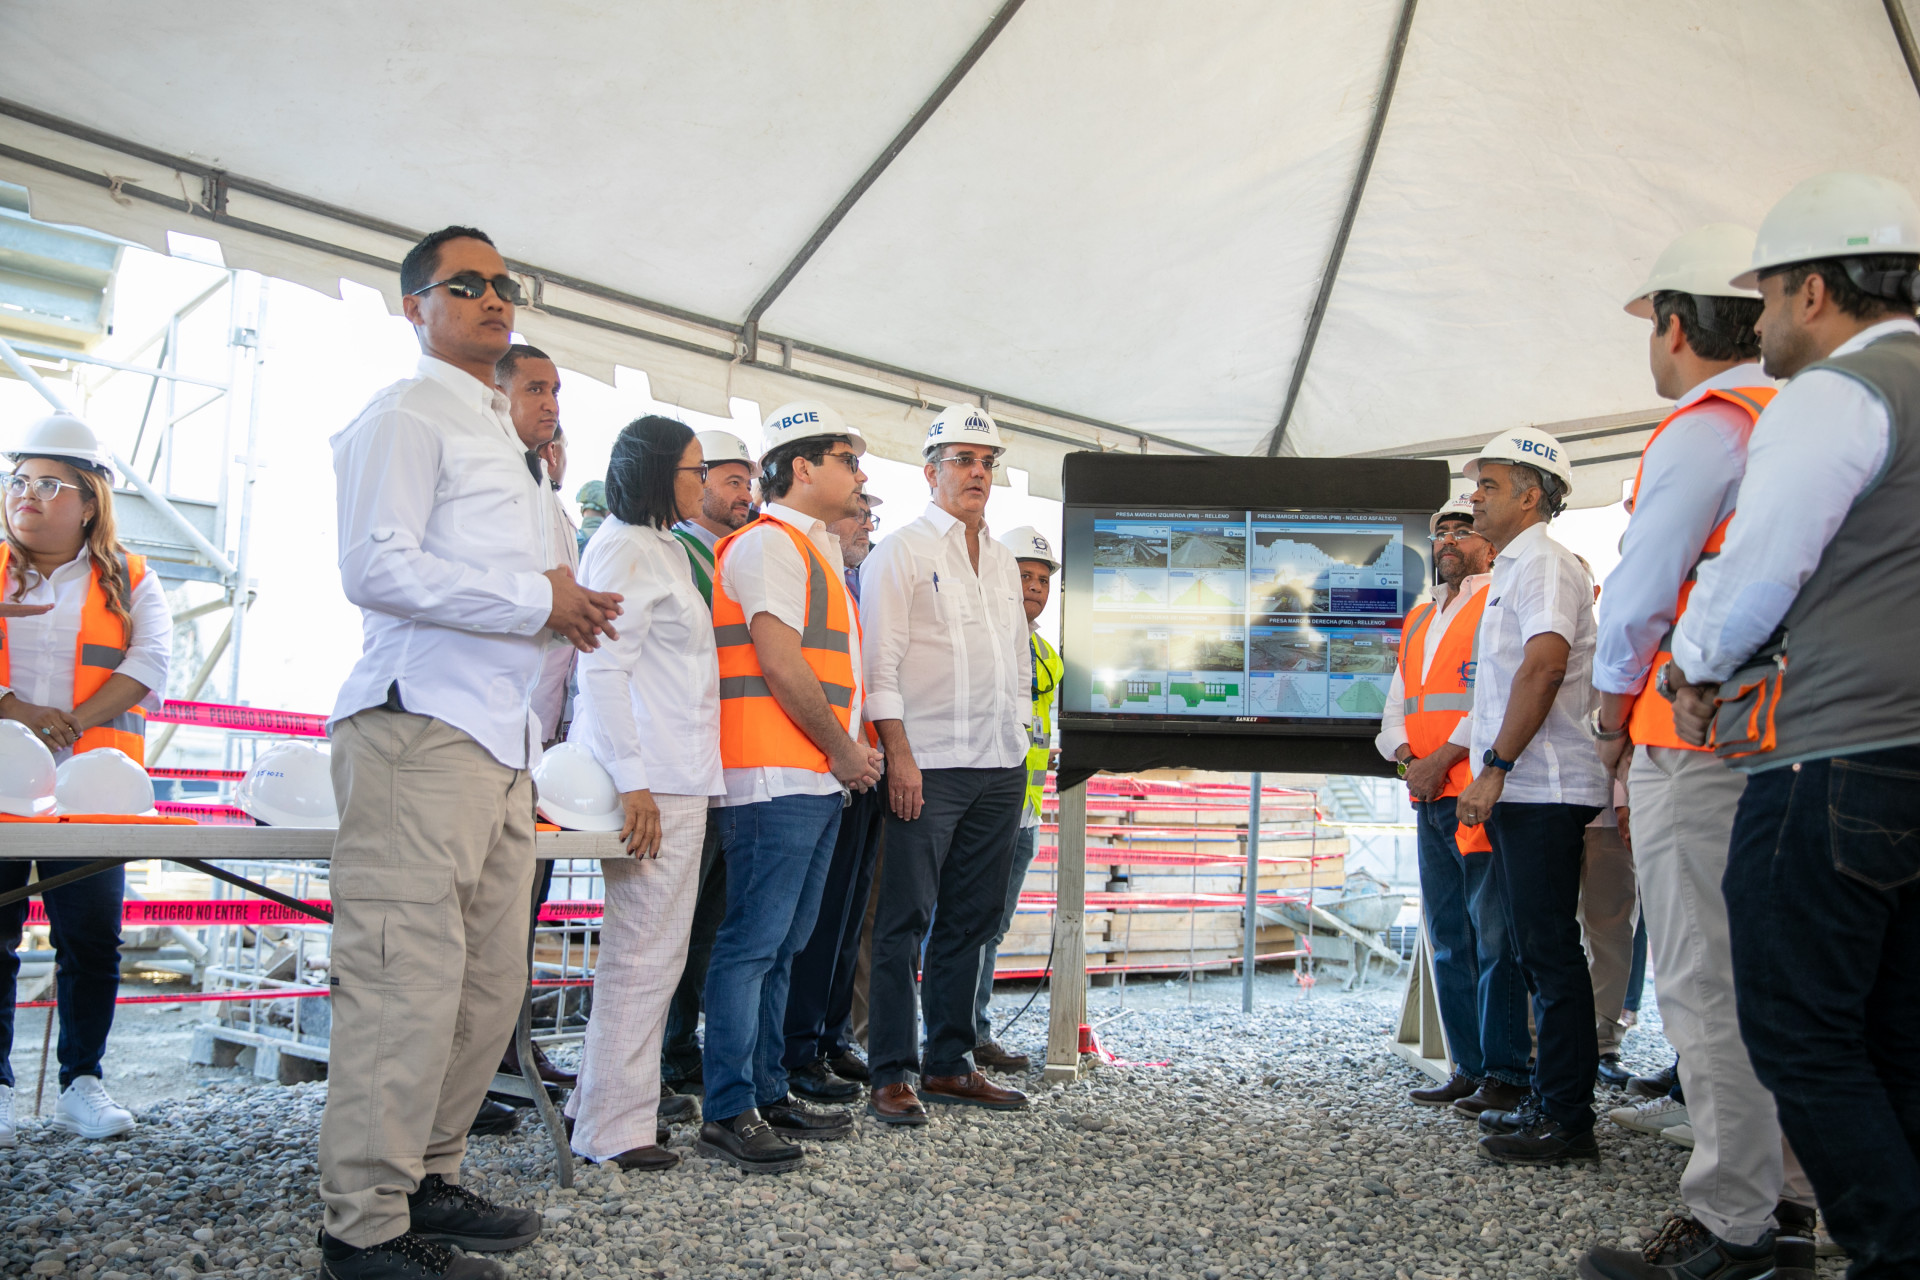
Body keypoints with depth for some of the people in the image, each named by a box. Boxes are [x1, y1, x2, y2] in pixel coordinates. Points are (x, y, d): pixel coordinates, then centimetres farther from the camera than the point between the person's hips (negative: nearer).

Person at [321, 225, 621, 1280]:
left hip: (497, 736, 10)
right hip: (421, 727, -10)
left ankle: (428, 1180, 23)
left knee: (489, 985, 12)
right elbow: (378, 569, -16)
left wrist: (565, 603, 14)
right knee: (407, 982, -9)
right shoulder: (407, 414, -3)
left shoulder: (498, 434, 27)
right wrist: (537, 600, -12)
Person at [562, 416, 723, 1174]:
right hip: (651, 784, -10)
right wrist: (632, 782, -22)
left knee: (654, 948, 15)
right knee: (645, 953, -5)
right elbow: (602, 670, -18)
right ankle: (615, 1129, 4)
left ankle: (602, 1099, 26)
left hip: (678, 778, 10)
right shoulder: (627, 551, -10)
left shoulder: (664, 549, 21)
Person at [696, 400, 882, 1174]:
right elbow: (779, 662, -17)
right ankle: (728, 1114, -3)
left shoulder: (813, 552, 24)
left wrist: (850, 746, 13)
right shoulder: (769, 543, -8)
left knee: (782, 947, 14)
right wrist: (843, 750, -9)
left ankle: (769, 1094, 22)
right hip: (776, 777, -10)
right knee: (752, 945, -8)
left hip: (818, 780, 10)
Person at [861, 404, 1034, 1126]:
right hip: (928, 765, -7)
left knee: (971, 919, 10)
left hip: (1001, 767, 7)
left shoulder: (1002, 561, 19)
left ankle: (949, 1065, 19)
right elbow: (881, 662, -9)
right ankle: (890, 1076, 1)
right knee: (906, 920, -5)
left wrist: (1019, 742, 15)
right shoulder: (901, 553, -1)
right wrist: (899, 755, -16)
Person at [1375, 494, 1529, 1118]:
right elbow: (1396, 707, 21)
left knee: (1494, 937, -6)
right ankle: (1468, 1067, 17)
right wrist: (1406, 755, 0)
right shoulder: (1418, 621, 22)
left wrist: (1443, 757, -15)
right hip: (1431, 799, 8)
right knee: (1448, 938, 10)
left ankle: (1506, 1073, 0)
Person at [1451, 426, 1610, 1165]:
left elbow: (1545, 666, -22)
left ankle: (1567, 1120, -1)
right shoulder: (1514, 569, 22)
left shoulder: (1543, 562, -9)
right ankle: (1548, 1102, 23)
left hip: (1543, 790, -10)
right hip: (1522, 794, 10)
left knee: (1551, 951, -7)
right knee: (1537, 950, 14)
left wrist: (1494, 768, -22)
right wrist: (1488, 773, 20)